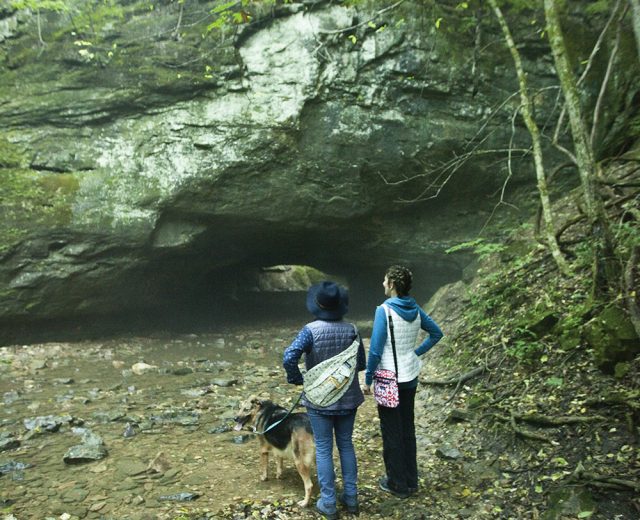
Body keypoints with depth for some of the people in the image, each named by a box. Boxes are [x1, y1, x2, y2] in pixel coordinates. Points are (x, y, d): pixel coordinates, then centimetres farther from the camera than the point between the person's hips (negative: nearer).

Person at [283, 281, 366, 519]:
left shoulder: (311, 330, -19)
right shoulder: (351, 330, -7)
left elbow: (289, 358, -28)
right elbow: (361, 364, 1)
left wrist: (297, 379, -10)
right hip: (348, 399, 4)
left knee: (323, 450, 10)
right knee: (346, 445, 19)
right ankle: (351, 497, 28)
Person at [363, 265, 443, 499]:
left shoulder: (385, 310, -20)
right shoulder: (415, 309, -1)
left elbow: (375, 350, -20)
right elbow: (436, 333, 12)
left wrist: (368, 379, -10)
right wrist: (416, 353, 12)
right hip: (411, 377, 6)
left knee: (391, 432, 8)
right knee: (408, 428, 18)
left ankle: (398, 483, 21)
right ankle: (411, 480, 30)